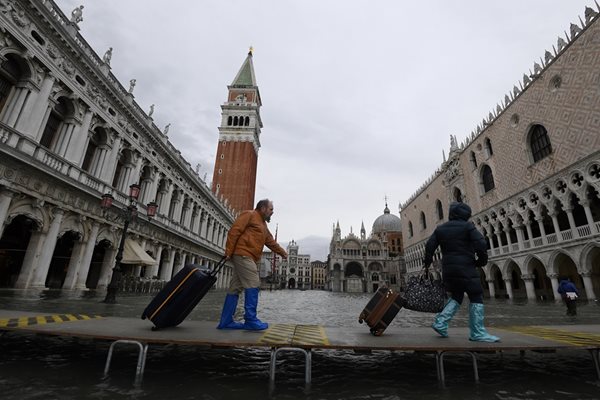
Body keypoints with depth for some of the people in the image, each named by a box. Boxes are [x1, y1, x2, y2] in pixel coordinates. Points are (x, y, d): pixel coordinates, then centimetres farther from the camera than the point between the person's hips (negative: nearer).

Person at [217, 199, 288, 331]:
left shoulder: (263, 225, 26)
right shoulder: (249, 214, -2)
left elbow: (271, 242, 30)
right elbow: (234, 231, -11)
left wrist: (282, 252, 26)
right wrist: (229, 251, -16)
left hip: (249, 258, 10)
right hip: (243, 255, -10)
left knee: (235, 288, 7)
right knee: (253, 285, -12)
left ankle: (226, 321, 11)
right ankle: (251, 320, -8)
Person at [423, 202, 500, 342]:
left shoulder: (440, 229, 10)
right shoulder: (467, 226, -4)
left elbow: (429, 246, 7)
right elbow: (481, 244, -13)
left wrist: (428, 261, 21)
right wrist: (482, 260, 4)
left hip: (448, 269, 6)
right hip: (465, 268, -6)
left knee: (456, 296, 18)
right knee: (476, 297, 5)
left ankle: (440, 322, 8)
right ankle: (477, 333, 5)